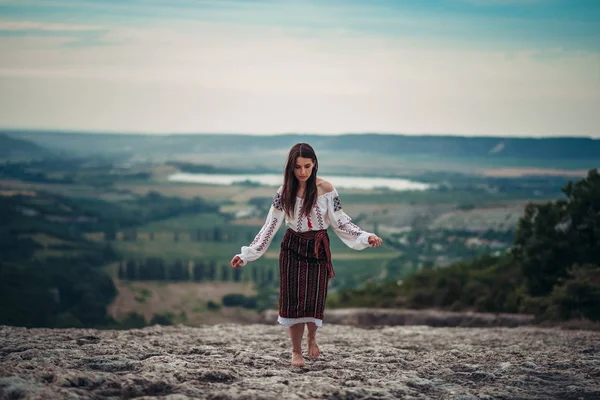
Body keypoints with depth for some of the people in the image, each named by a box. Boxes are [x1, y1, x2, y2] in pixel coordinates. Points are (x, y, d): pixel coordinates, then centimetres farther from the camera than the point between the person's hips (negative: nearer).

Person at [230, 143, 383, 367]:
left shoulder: (325, 189, -8)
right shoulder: (285, 191, -4)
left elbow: (340, 221, -2)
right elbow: (270, 225, -2)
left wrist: (365, 237, -15)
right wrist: (246, 254, -6)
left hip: (318, 249, -1)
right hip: (292, 248, 1)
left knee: (314, 300, -3)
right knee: (293, 300, -1)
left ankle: (312, 337, 29)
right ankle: (296, 352, 14)